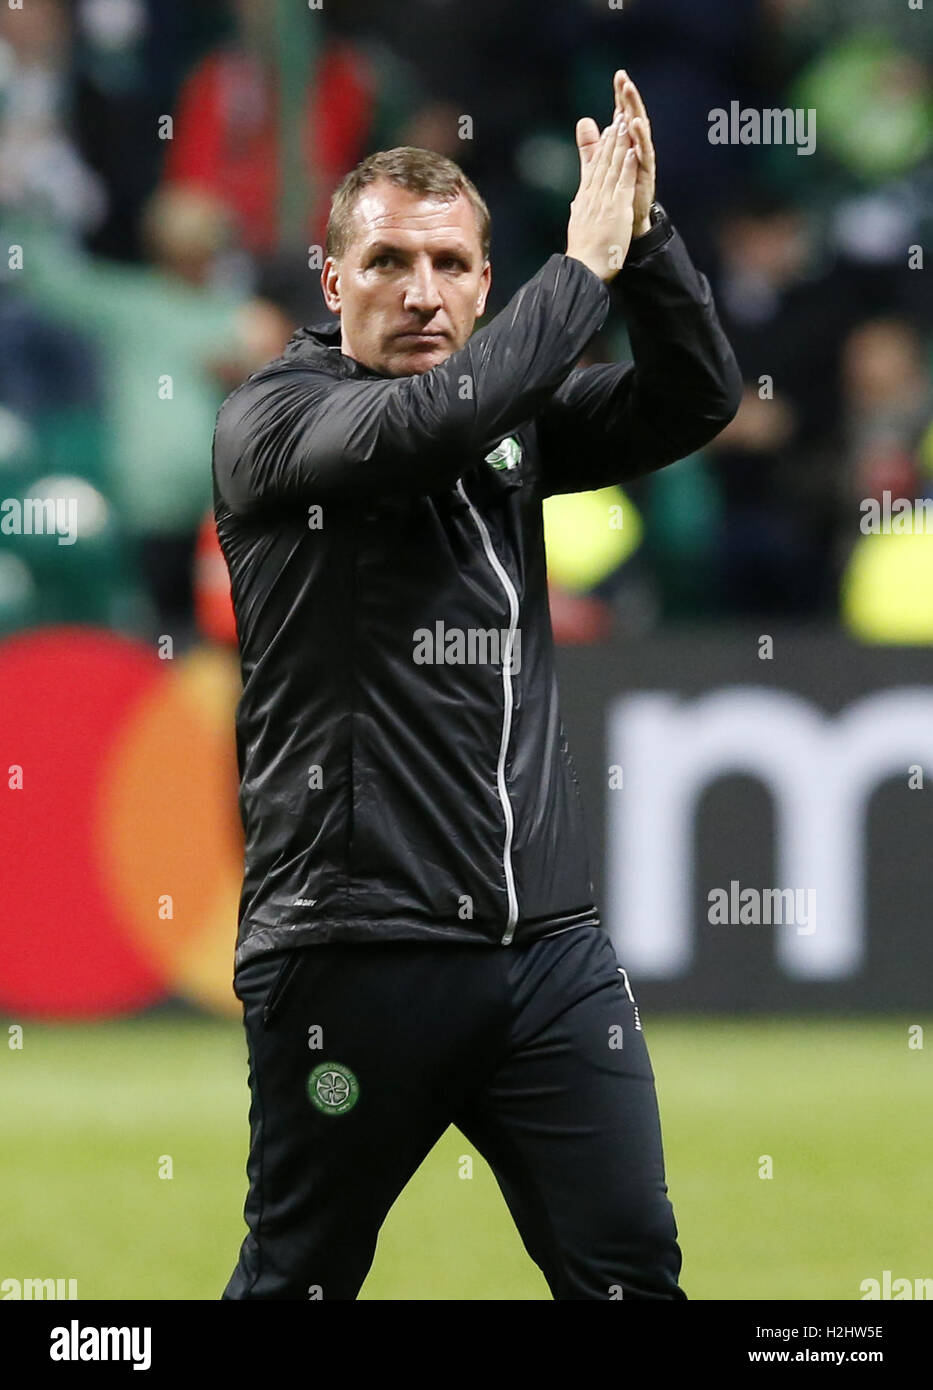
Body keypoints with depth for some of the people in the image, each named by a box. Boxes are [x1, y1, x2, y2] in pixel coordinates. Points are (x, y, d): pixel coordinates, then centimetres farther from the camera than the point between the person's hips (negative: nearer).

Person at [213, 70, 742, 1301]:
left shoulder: (515, 418, 14)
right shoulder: (270, 421, -3)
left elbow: (697, 397, 3)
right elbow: (424, 423, -22)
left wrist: (644, 231, -10)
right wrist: (584, 264, -14)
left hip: (550, 945, 5)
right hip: (355, 954, -5)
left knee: (631, 1272, 2)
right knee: (298, 1283, 3)